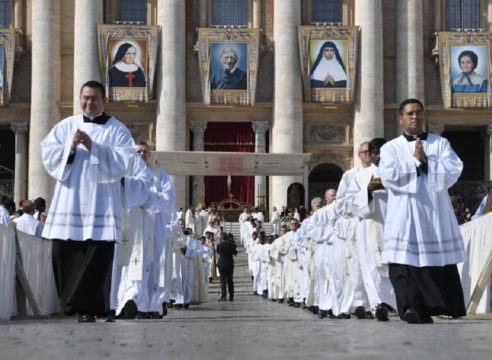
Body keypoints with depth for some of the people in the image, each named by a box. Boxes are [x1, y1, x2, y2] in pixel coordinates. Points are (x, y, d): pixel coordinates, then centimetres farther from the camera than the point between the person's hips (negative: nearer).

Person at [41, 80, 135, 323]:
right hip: (69, 201, 3)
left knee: (97, 255, -9)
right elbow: (47, 154, 5)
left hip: (100, 203, -3)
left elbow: (122, 163, -6)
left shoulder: (117, 130, 6)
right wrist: (70, 148, -11)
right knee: (64, 252, -1)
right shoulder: (65, 126, 14)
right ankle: (70, 303, 12)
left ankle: (88, 308, -3)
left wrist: (93, 147, -14)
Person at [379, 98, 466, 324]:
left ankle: (436, 306, 6)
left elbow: (453, 173, -3)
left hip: (436, 215, 1)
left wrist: (426, 161, -9)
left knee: (439, 263, -1)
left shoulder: (441, 144, 11)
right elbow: (389, 177, -9)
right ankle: (412, 309, -14)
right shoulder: (390, 148, 9)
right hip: (405, 219, -1)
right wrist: (416, 160, -7)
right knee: (405, 263, -12)